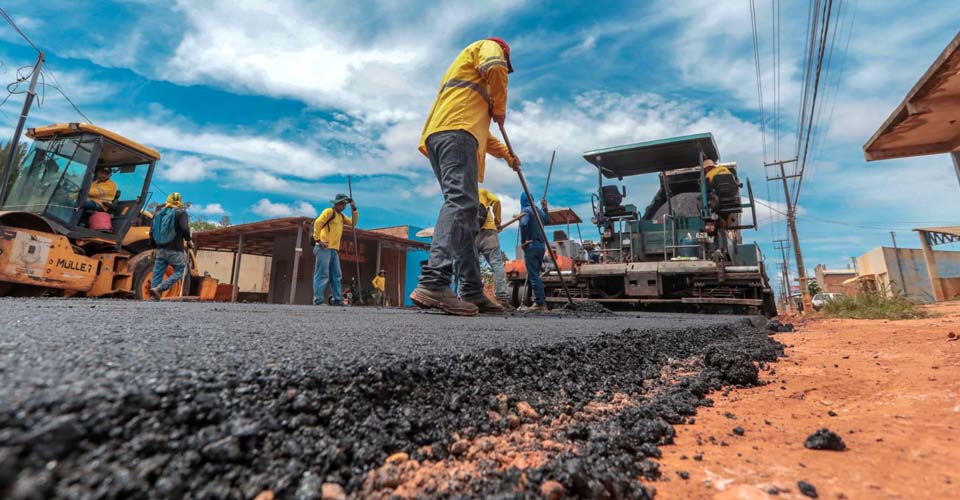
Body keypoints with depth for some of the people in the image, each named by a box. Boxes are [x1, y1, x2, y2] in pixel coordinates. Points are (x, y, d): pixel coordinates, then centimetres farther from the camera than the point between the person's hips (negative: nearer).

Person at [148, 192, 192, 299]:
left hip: (160, 250, 6)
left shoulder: (159, 212, 16)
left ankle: (154, 298, 6)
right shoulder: (181, 212, -2)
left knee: (157, 274, 8)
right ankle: (158, 289, -11)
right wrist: (189, 240, 0)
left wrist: (154, 247, 24)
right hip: (175, 251, -6)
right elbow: (185, 228, -17)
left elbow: (152, 231, 16)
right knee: (179, 271, 5)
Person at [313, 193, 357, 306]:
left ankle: (338, 300, 11)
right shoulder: (329, 211, -3)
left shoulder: (341, 216, 21)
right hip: (324, 248, -9)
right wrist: (318, 240, -19)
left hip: (334, 250, 9)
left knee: (336, 276, 7)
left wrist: (354, 209, 10)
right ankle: (318, 300, -10)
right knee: (322, 274, -11)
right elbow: (317, 223, -13)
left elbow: (353, 223, 17)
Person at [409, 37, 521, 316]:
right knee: (461, 203, -25)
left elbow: (479, 128, 43)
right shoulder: (488, 46, 19)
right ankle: (433, 283, -40)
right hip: (455, 133, -9)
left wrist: (506, 154, 43)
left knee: (467, 217, 1)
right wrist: (500, 109, 6)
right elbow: (494, 67, -8)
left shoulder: (463, 68, 44)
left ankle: (473, 293, -2)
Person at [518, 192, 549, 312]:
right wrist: (545, 208, 36)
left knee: (533, 276, -6)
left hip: (531, 246, -7)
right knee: (535, 275, 14)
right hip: (541, 246, 8)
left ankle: (540, 303, -7)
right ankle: (540, 301, 15)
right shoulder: (539, 210, 15)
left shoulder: (525, 210, -7)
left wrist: (523, 241, -16)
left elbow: (524, 224, -26)